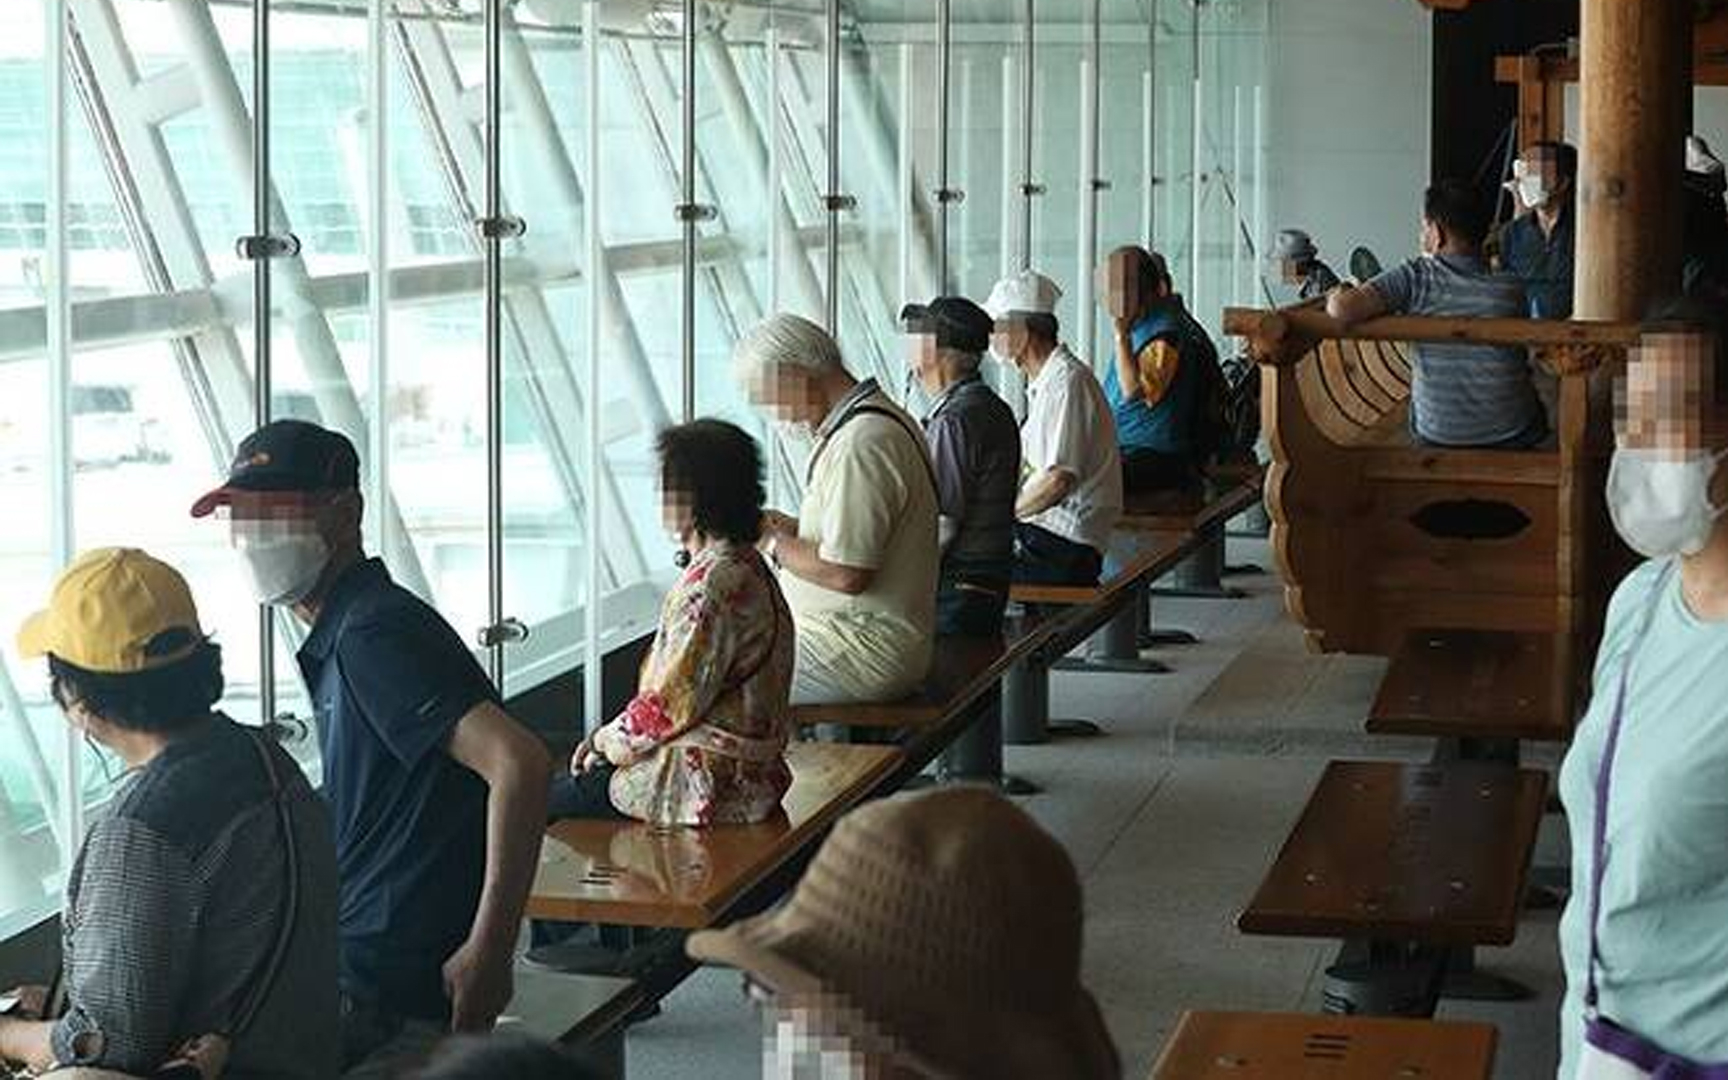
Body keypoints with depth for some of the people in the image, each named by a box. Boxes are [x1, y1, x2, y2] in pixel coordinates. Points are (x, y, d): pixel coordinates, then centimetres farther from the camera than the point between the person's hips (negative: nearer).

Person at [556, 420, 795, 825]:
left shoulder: (712, 584, -23)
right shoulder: (744, 564, 10)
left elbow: (670, 704, -21)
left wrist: (606, 741, -4)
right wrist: (609, 737, 12)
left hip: (708, 786, -10)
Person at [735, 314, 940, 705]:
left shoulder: (861, 445, -21)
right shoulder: (882, 417, 13)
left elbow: (846, 574, -25)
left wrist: (772, 543, -11)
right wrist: (794, 529, 12)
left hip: (864, 657, -10)